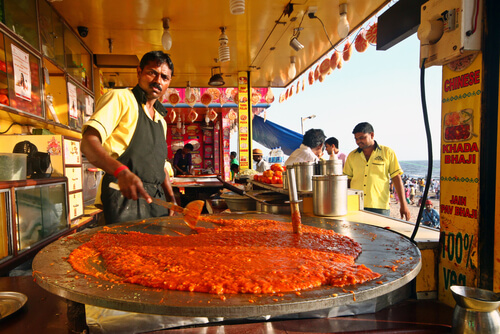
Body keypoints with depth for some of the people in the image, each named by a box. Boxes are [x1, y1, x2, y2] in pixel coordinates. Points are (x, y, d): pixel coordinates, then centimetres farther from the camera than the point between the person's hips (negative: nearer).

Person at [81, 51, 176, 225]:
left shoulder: (161, 120, 22)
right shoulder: (119, 98, -2)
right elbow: (88, 143, -16)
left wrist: (172, 199, 14)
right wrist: (121, 171, -33)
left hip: (155, 200, 7)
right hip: (124, 198, -7)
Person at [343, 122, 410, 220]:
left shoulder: (388, 153, 4)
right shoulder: (352, 156, 10)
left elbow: (396, 178, 3)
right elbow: (347, 180, 13)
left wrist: (403, 205, -1)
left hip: (380, 208, -2)